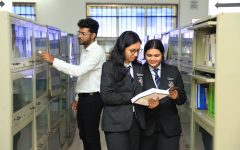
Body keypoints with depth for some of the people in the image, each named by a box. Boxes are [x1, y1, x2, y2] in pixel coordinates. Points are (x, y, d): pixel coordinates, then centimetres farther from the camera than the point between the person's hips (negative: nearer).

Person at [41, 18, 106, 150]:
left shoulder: (97, 51, -18)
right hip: (83, 97, 9)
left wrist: (54, 60, -30)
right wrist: (77, 98, 19)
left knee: (91, 135, 1)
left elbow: (78, 71, -32)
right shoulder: (84, 50, 13)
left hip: (92, 98, -9)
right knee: (83, 134, 17)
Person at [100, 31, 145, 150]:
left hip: (136, 121, 5)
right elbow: (106, 95, -12)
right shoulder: (109, 66, -5)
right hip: (116, 123, -5)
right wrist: (132, 97, -16)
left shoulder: (139, 67, 12)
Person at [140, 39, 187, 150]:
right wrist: (147, 105, -23)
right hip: (147, 125, -1)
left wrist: (176, 96, -16)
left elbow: (183, 98, 6)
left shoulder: (173, 71, 4)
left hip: (169, 126, 1)